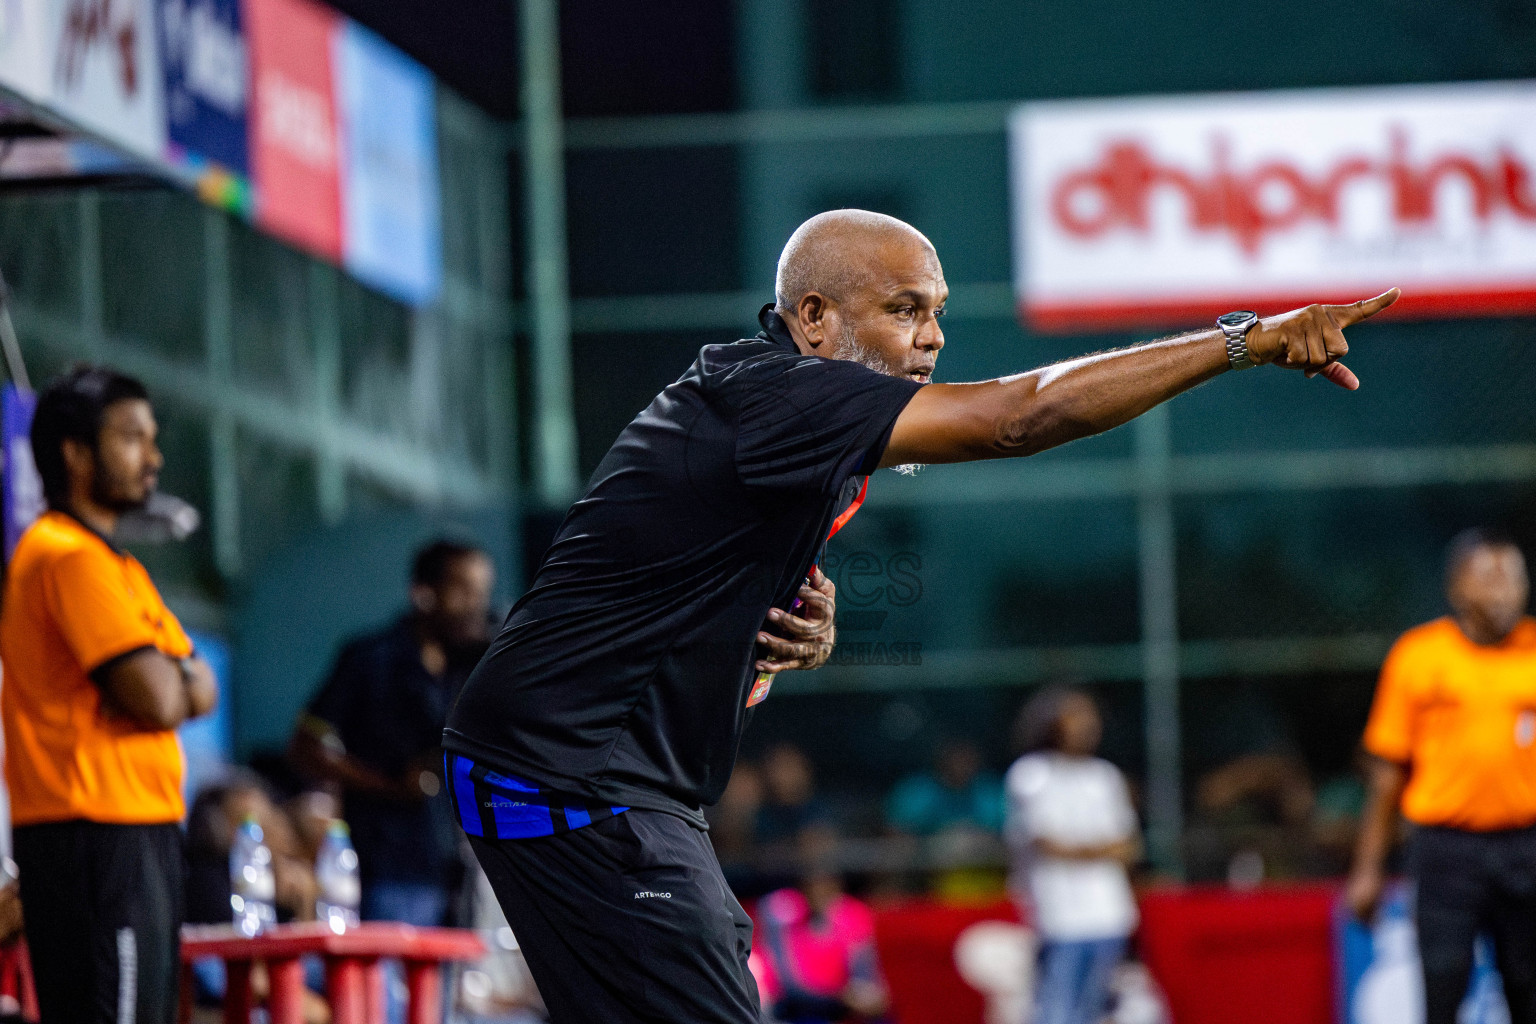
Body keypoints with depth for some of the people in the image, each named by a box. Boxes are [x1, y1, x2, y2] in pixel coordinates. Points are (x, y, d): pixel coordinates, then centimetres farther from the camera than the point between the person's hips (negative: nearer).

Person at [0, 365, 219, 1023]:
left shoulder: (108, 560, 22)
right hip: (99, 837, -11)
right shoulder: (71, 555, -12)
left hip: (141, 827, 11)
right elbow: (156, 699, -19)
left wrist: (175, 682, -5)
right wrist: (179, 680, 3)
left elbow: (200, 693, 16)